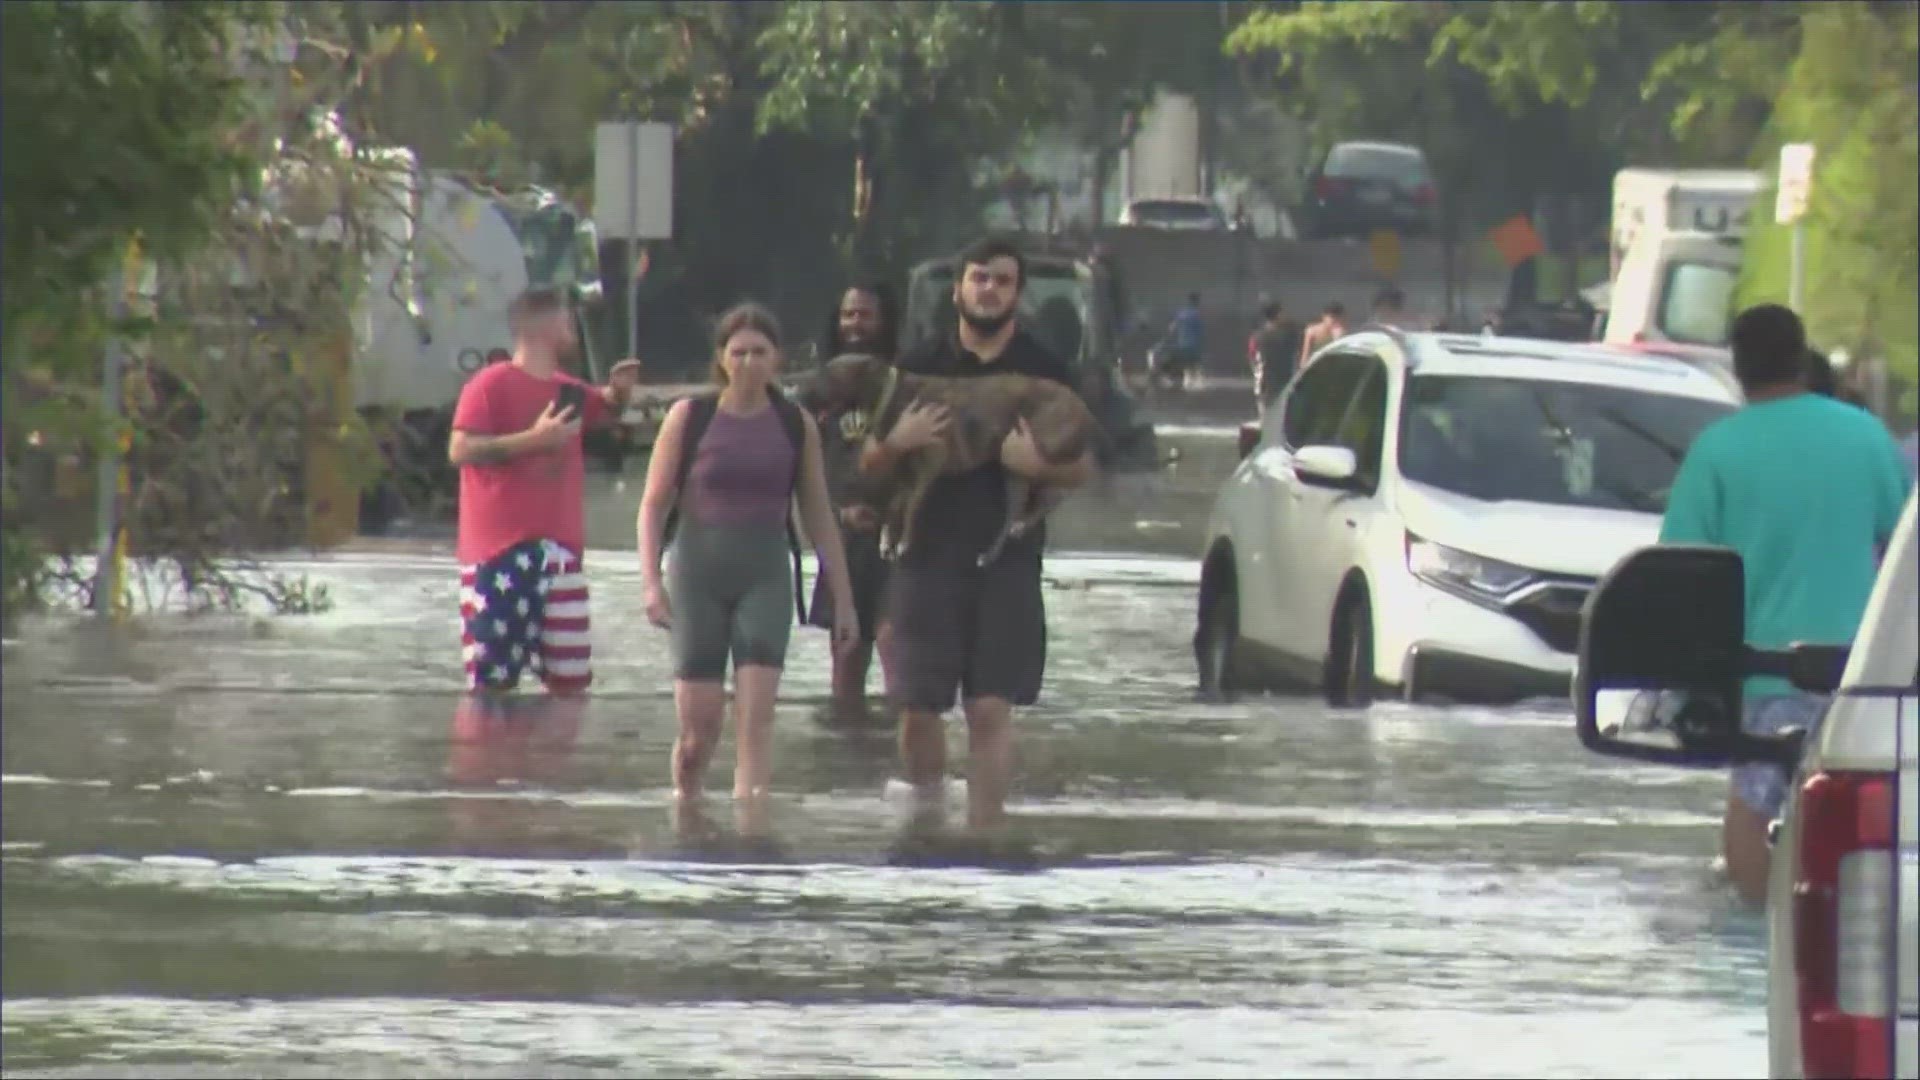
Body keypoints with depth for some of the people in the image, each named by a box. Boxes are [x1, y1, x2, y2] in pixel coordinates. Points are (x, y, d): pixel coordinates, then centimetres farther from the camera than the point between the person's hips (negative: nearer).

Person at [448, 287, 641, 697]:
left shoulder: (567, 390, 15)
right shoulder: (492, 384, -8)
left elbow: (605, 409, 36)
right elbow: (460, 450, -18)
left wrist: (619, 390, 13)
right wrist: (534, 439, -22)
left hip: (558, 549, 8)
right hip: (501, 554, -8)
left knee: (570, 678, 9)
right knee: (493, 678, -9)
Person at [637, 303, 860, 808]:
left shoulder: (796, 425, 4)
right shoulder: (689, 417, -1)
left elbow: (818, 516, 10)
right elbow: (654, 503, 1)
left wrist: (843, 599, 10)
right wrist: (652, 581, -10)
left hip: (766, 576, 1)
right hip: (699, 572, -1)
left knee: (756, 714, -14)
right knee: (699, 722, -1)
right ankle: (684, 805, 23)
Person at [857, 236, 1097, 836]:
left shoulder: (1044, 371, 7)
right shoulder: (921, 364, 9)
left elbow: (1082, 467, 8)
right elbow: (870, 464, 13)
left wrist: (1038, 464, -13)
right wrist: (897, 442, -10)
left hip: (1007, 560, -1)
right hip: (927, 555, 1)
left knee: (991, 708, -5)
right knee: (918, 706, -1)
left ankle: (984, 829, -1)